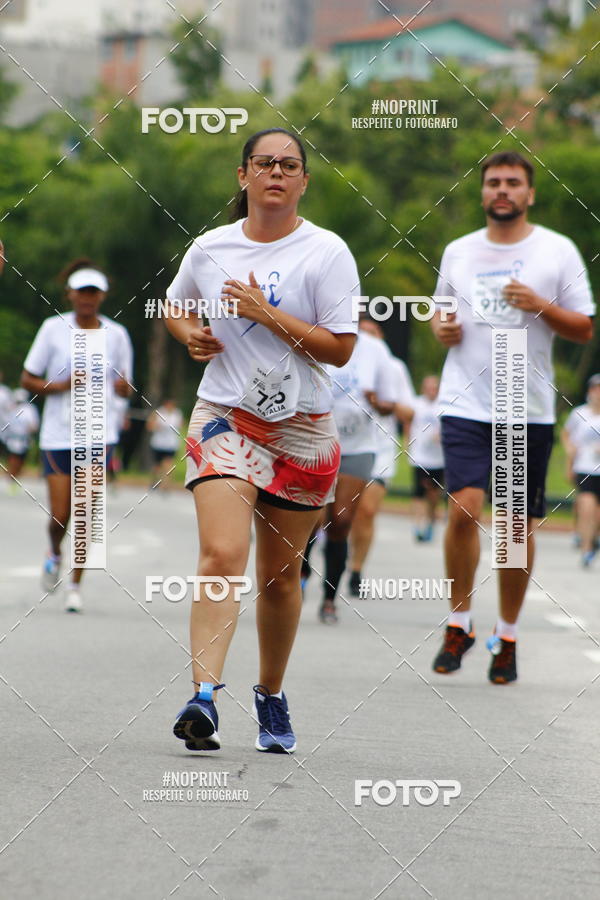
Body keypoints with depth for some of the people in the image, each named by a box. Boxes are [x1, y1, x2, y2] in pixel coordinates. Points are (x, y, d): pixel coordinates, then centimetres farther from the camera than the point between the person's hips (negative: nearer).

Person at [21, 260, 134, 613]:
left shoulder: (116, 334, 4)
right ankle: (55, 554, 32)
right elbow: (28, 380, 3)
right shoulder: (53, 328, -1)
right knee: (59, 516, -2)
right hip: (58, 434, 0)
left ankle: (76, 585, 5)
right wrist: (61, 386, -14)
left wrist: (123, 386, -13)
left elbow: (124, 388, 12)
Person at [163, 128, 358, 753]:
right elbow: (174, 304, 24)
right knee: (222, 555, -19)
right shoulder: (209, 249, 4)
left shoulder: (326, 253, -4)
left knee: (281, 573, 8)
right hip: (224, 418, 0)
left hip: (301, 428, 0)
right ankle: (203, 698, -28)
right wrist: (189, 334, 2)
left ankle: (271, 696, 27)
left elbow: (339, 349, -8)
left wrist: (268, 314, -16)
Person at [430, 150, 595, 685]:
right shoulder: (458, 252, 11)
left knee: (518, 524, 3)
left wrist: (541, 306, -14)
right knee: (464, 509, -15)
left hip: (529, 409, -1)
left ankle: (508, 636, 16)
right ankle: (460, 623, 2)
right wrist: (441, 328, 1)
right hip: (465, 402, 1)